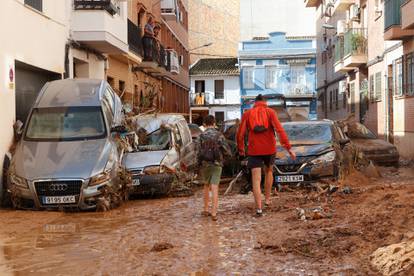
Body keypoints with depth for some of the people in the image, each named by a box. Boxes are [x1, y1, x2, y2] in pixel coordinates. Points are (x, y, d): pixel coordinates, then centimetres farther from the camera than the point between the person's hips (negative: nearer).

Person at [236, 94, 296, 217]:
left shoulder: (247, 114, 3)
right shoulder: (270, 112, -1)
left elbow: (240, 134, 1)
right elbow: (279, 130, -14)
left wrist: (241, 149, 19)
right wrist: (289, 148, -15)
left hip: (254, 151, -1)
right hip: (269, 149, 1)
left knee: (256, 179, -1)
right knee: (268, 171, 29)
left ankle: (259, 208, -13)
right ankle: (267, 199, 31)